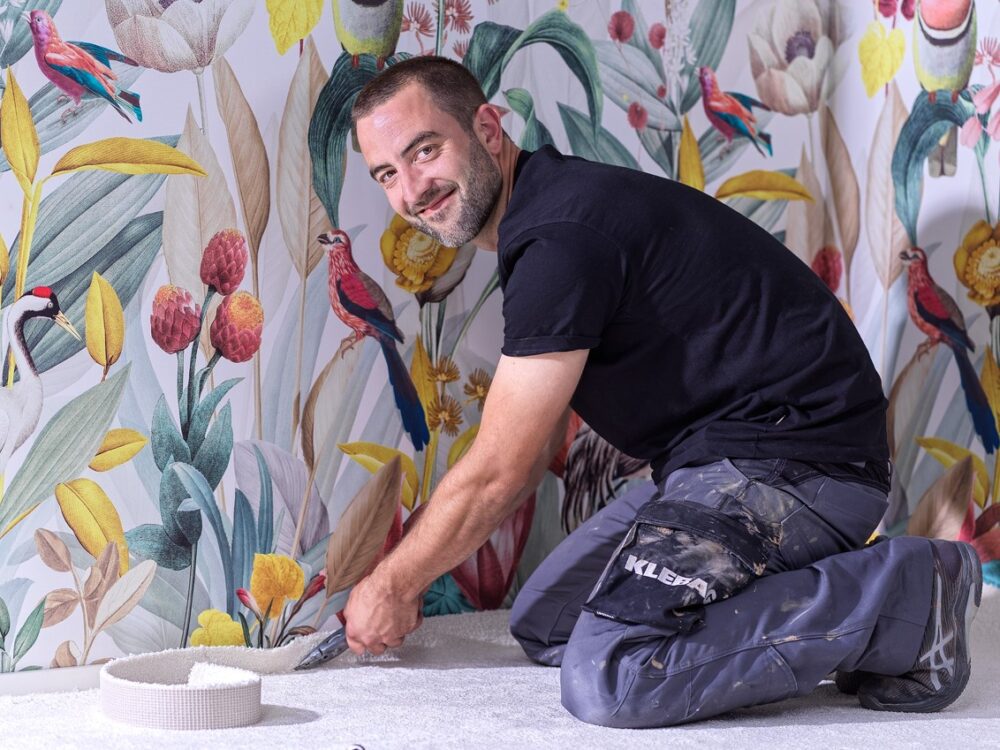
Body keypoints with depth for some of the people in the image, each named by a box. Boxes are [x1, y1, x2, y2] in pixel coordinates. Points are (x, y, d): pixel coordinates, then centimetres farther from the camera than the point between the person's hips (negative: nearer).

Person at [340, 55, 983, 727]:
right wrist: (407, 576, 18)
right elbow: (534, 451, 19)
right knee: (545, 627, 13)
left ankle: (907, 595, -13)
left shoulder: (560, 234, -19)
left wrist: (394, 586, 0)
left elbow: (496, 475, -15)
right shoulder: (546, 212, 14)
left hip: (793, 458, -11)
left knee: (605, 676, -26)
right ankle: (803, 594, 8)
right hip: (721, 461, 11)